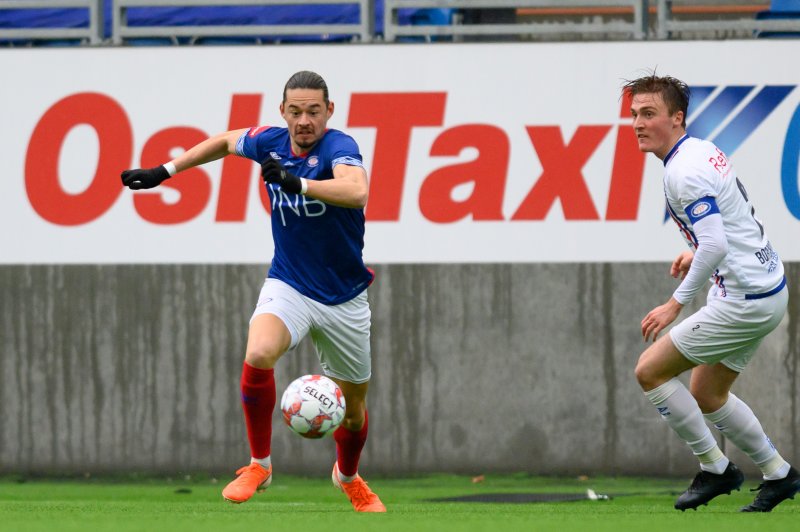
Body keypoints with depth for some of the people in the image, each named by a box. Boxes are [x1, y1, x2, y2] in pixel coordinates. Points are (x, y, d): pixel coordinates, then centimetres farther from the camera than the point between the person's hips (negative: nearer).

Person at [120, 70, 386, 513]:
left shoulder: (337, 147, -21)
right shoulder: (271, 142, -5)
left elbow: (356, 191, -44)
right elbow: (226, 141, 18)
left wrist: (298, 182, -56)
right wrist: (165, 171, 17)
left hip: (343, 300, -2)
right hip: (288, 287, 2)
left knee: (353, 406, 12)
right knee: (258, 355, -30)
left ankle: (348, 476, 45)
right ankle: (259, 464, -12)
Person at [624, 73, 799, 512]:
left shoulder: (684, 173, -21)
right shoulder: (704, 152, 10)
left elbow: (715, 245, -28)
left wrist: (676, 304, -22)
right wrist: (698, 253, 21)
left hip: (745, 302, -10)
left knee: (649, 371, -2)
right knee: (707, 396, 20)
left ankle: (714, 469, 5)